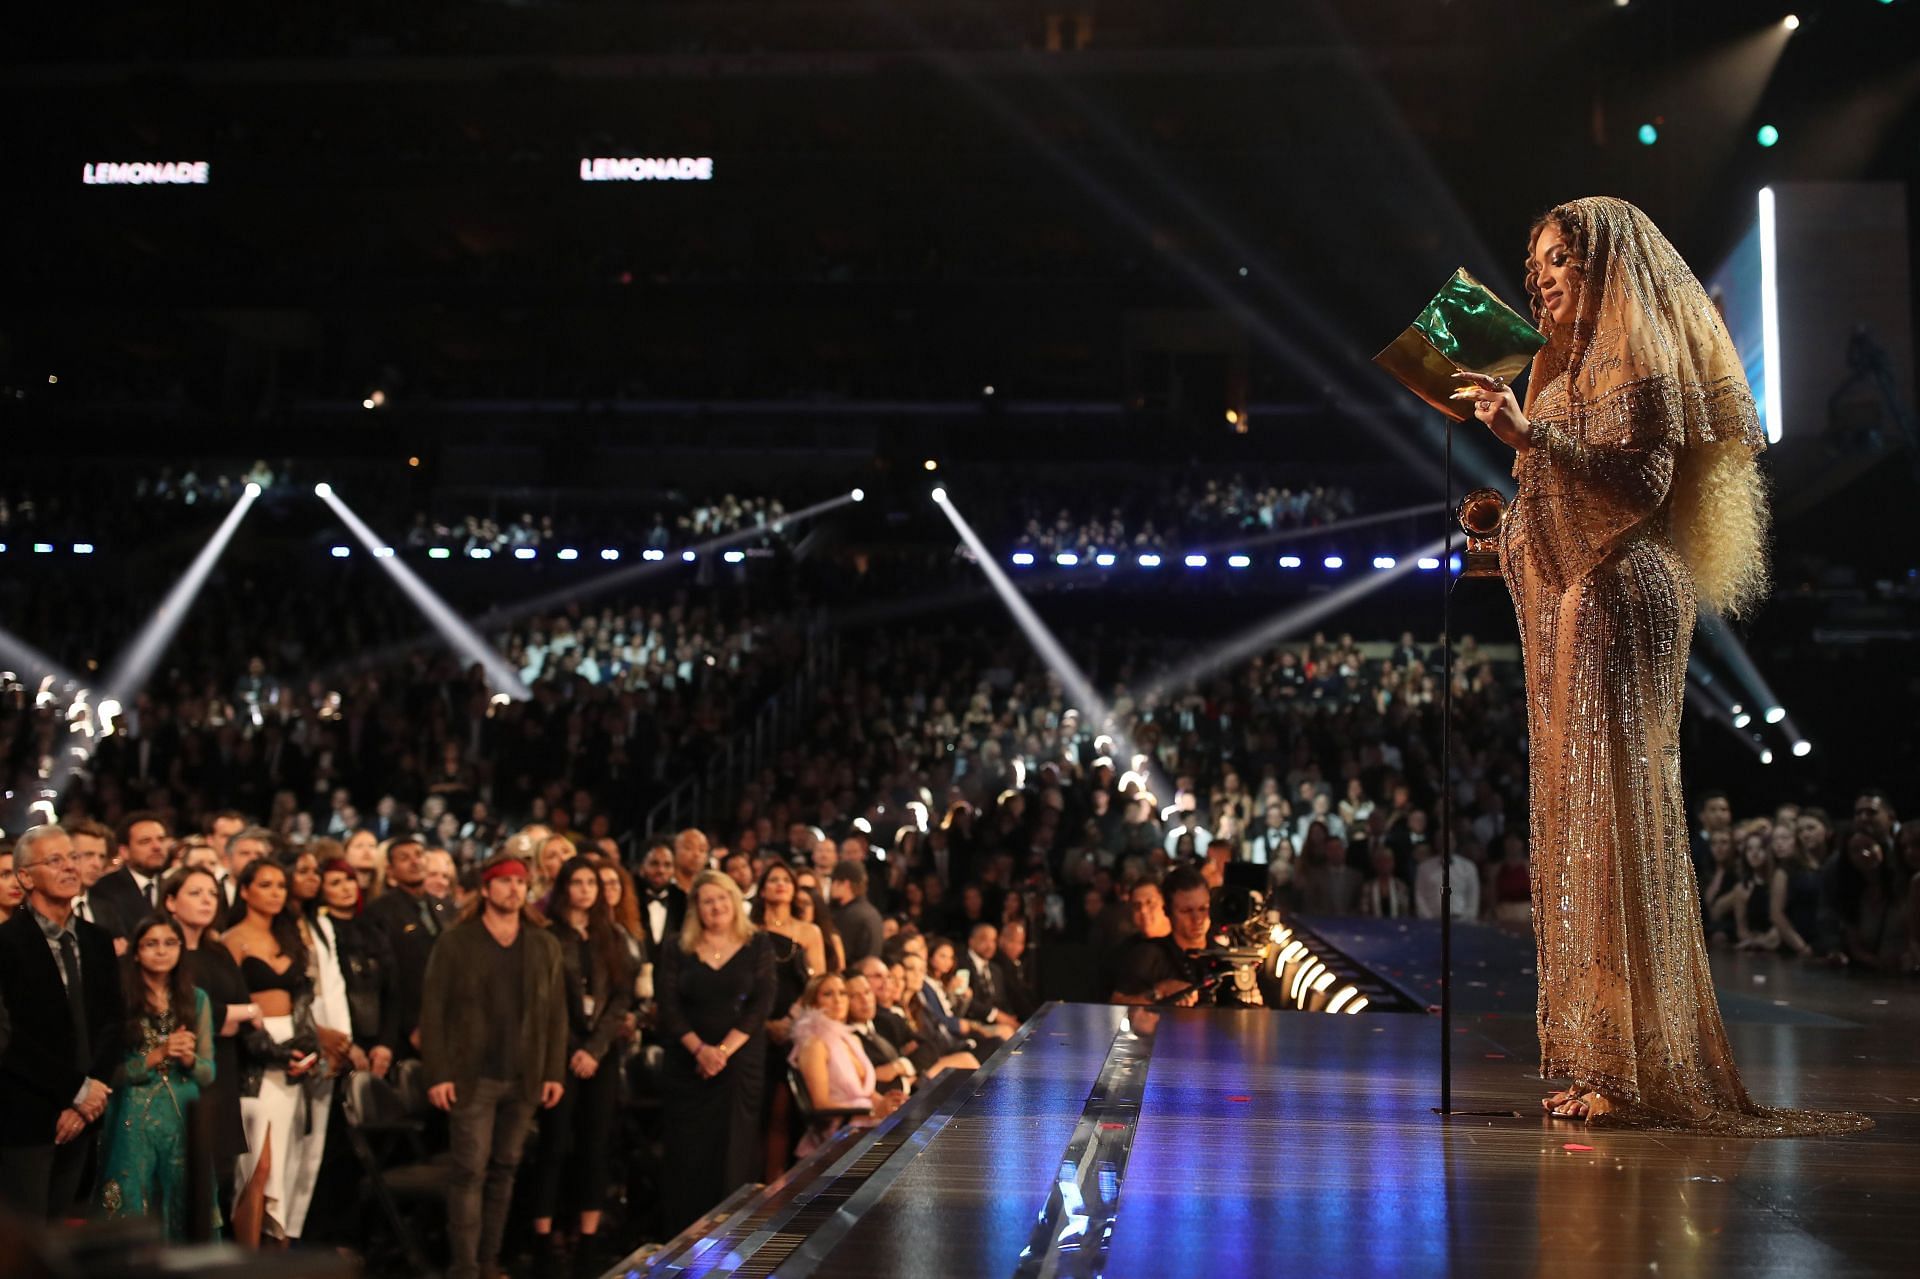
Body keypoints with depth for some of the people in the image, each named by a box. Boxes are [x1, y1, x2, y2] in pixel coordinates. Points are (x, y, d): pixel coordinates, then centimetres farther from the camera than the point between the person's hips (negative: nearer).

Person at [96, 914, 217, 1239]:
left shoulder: (196, 999, 8)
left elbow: (209, 1074, 9)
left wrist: (189, 1059, -10)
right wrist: (157, 1055, -17)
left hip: (184, 1123, 3)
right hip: (133, 1125, -3)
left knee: (181, 1211, 7)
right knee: (133, 1215, 1)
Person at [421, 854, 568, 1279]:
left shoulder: (544, 945, 8)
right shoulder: (456, 942, -1)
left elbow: (556, 1013, 9)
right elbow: (433, 1010, -4)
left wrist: (555, 1072, 2)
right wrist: (437, 1074, -10)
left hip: (524, 1079, 3)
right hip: (472, 1078, -3)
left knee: (504, 1170, 8)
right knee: (471, 1172, -5)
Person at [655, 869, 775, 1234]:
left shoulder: (757, 945, 4)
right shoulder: (677, 949, 6)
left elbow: (761, 1004, -4)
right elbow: (668, 1006, -1)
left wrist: (724, 1050, -14)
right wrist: (699, 1048, -15)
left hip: (741, 1064, -1)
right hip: (688, 1064, 1)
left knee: (733, 1152, -3)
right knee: (689, 1156, 0)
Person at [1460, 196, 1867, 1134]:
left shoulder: (1640, 353, -5)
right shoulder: (1570, 364, 21)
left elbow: (1641, 477, -18)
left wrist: (1527, 434, -25)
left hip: (1616, 597, -9)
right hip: (1569, 602, 9)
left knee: (1611, 807, -11)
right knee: (1575, 809, 5)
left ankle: (1638, 1065, -9)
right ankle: (1596, 1057, 7)